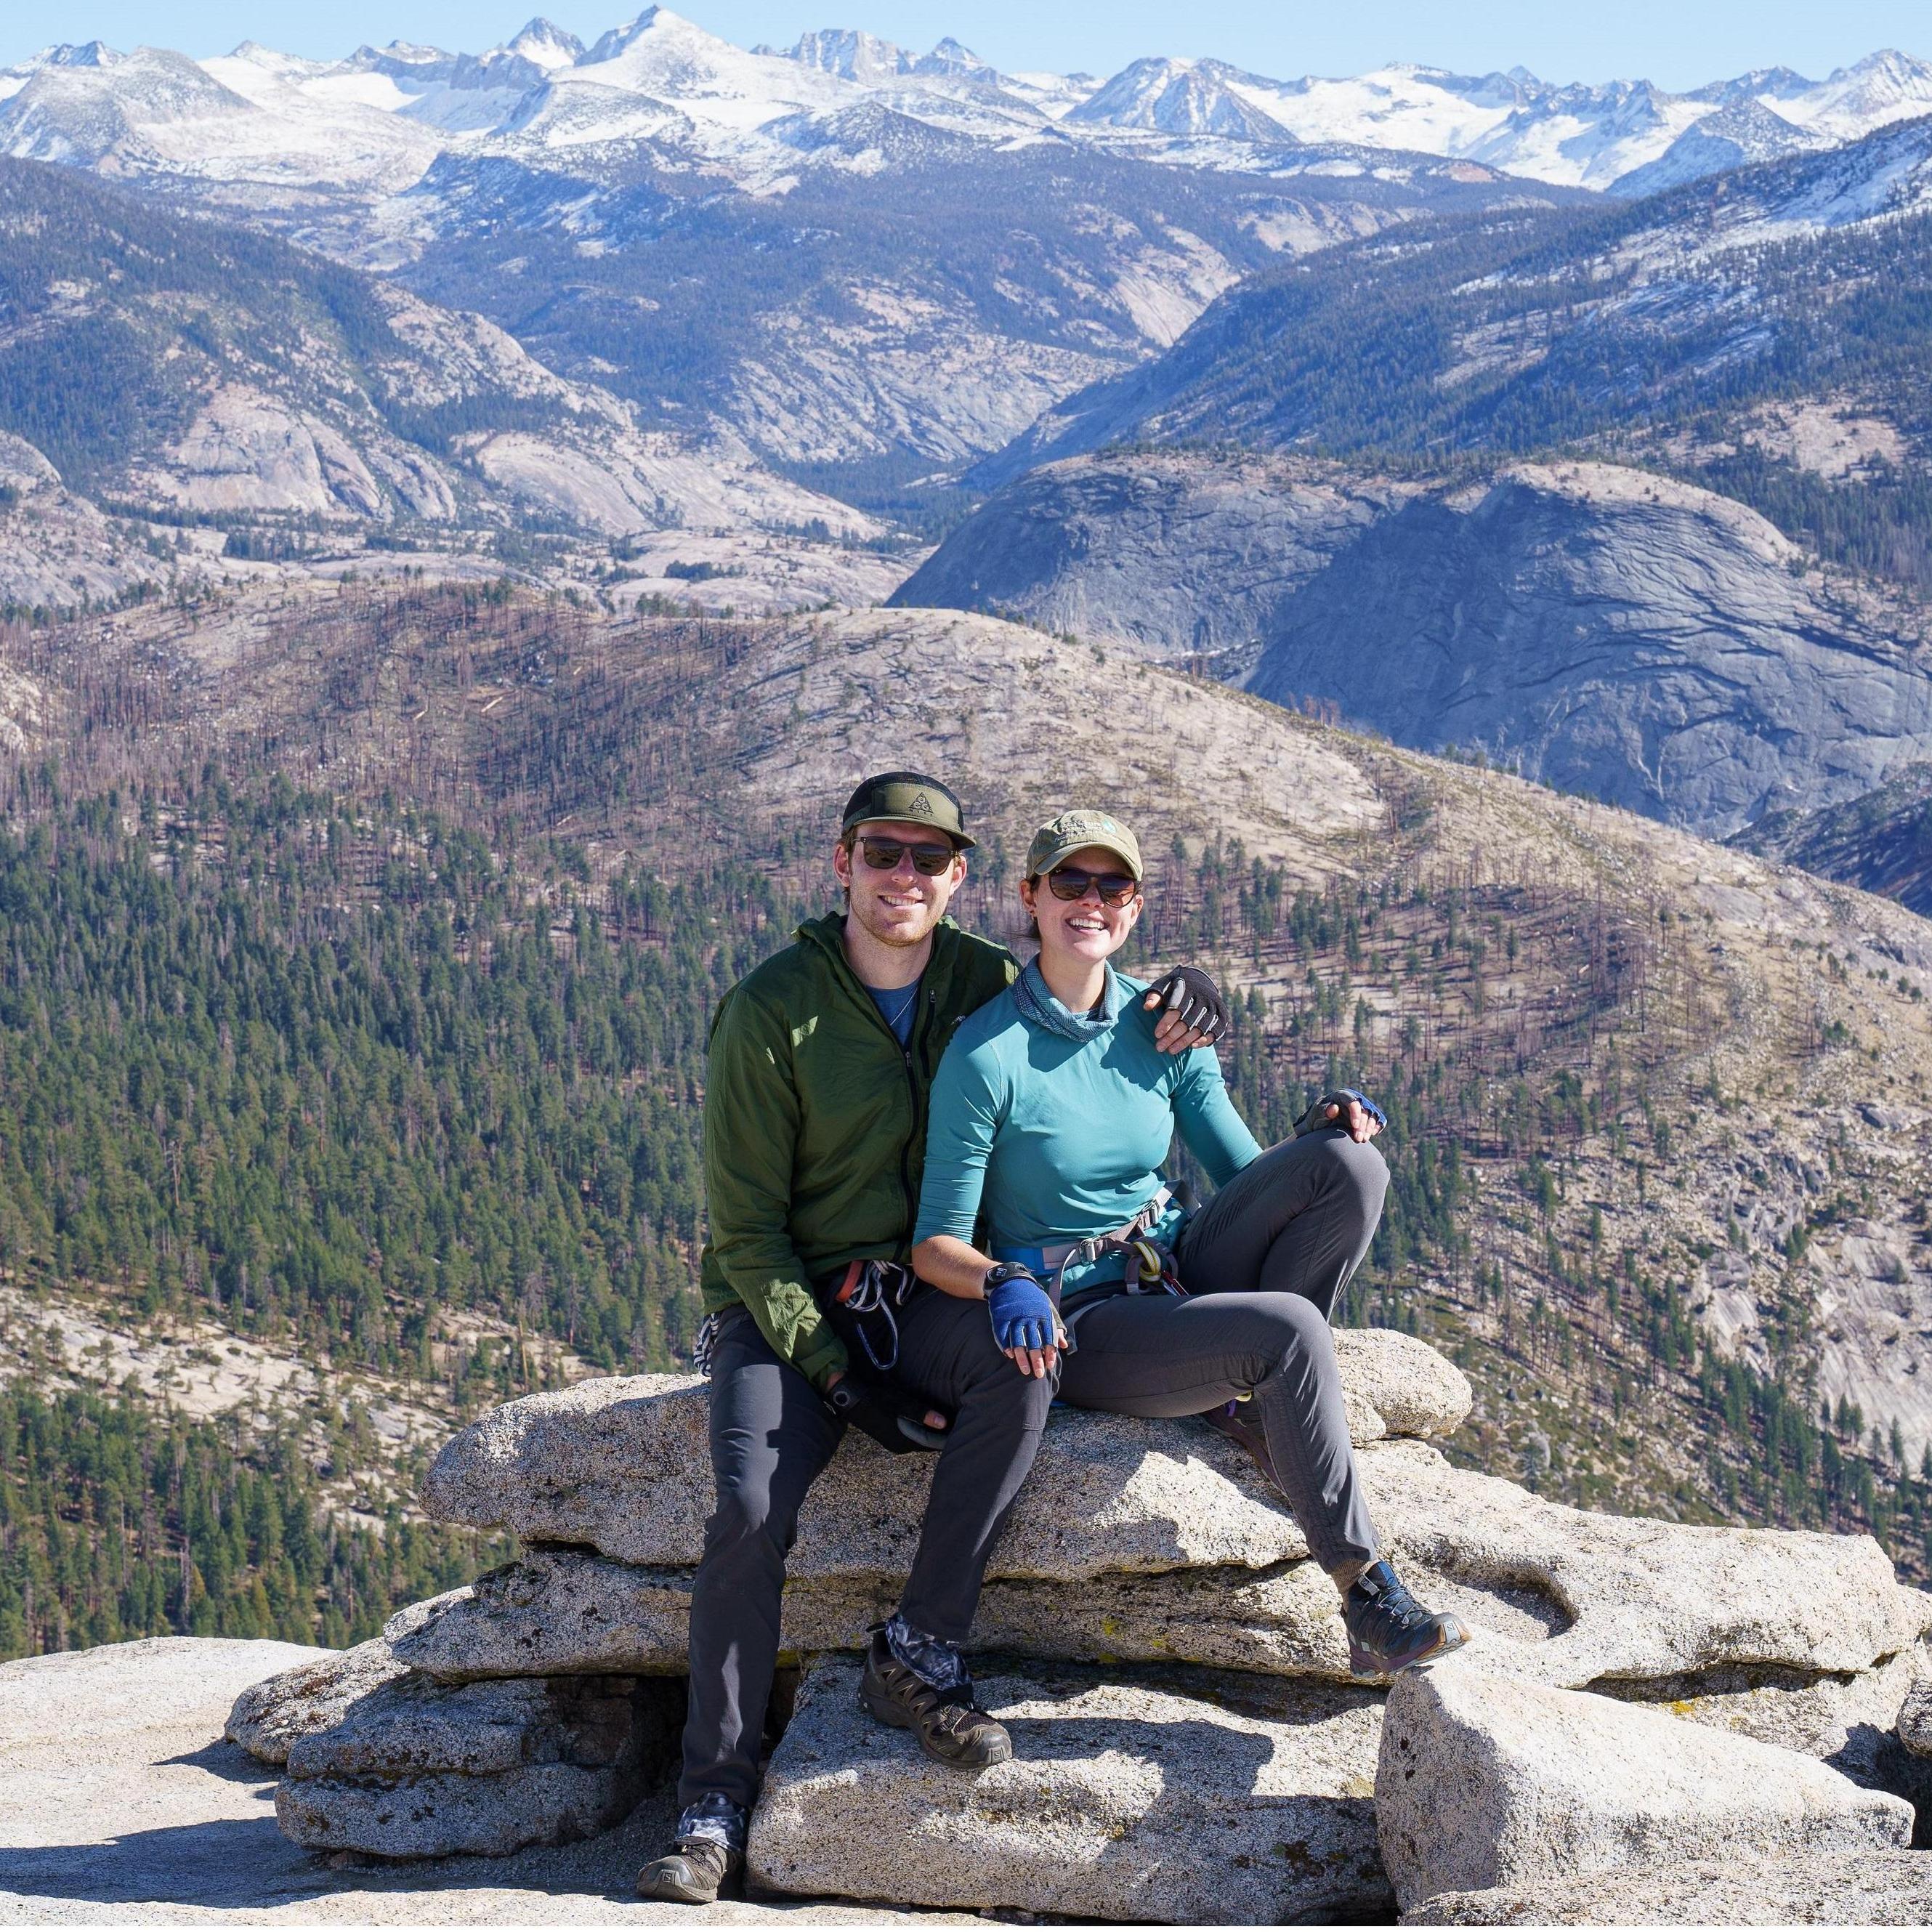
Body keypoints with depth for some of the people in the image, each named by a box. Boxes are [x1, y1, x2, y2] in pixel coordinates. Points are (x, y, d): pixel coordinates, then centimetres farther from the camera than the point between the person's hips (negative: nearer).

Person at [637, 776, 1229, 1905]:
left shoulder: (988, 986, 1)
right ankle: (717, 1803, -14)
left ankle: (920, 1656, -21)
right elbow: (745, 1228, -9)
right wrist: (840, 1377, -17)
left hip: (922, 1296, 3)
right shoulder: (774, 1010, -11)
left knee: (1023, 1353, -31)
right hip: (783, 1305, -3)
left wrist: (1181, 993, -4)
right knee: (753, 1509, -27)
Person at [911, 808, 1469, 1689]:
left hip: (1180, 1279, 6)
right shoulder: (987, 1055, -13)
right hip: (1078, 1329, -6)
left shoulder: (1160, 1026, 4)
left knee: (1351, 1166, -17)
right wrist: (1004, 1283, -33)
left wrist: (1318, 1137, -13)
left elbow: (1250, 1178, 8)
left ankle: (1250, 1400, -7)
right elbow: (936, 1244, -12)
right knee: (1287, 1331, -33)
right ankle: (1370, 1603, -28)